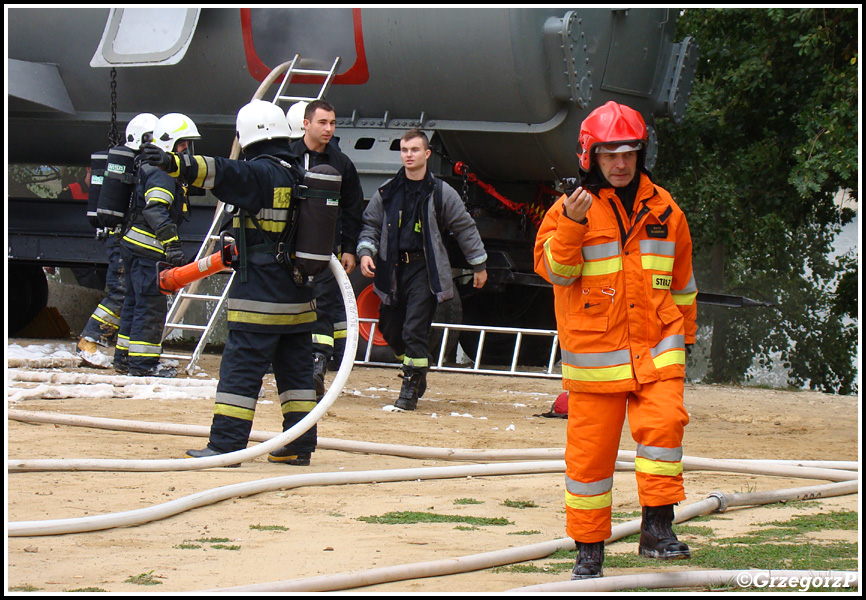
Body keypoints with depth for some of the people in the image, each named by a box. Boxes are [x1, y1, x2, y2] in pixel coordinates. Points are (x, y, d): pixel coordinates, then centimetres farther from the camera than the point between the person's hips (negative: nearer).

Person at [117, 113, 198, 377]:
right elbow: (156, 210, -27)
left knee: (135, 301, 16)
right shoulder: (161, 172, -15)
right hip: (148, 249, -11)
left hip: (134, 244, 11)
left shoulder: (151, 167, 19)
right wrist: (172, 244, -33)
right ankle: (142, 362, -6)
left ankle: (124, 358, 23)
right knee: (152, 304, -7)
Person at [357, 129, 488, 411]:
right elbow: (370, 224, 15)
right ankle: (415, 372, 33)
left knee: (414, 330, -12)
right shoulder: (387, 192, 7)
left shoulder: (440, 192, -2)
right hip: (392, 268, 4)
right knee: (390, 330, 10)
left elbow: (465, 228, 6)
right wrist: (366, 251, -4)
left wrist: (479, 265, 9)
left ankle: (411, 389, -4)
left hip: (425, 270, -4)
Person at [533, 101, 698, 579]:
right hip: (595, 354, -2)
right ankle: (588, 547, 14)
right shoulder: (571, 208, -2)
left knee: (663, 423, -19)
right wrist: (571, 226, -29)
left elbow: (681, 279, 20)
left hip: (656, 349, 2)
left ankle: (657, 529, -9)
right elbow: (552, 268, -12)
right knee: (590, 450, 2)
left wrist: (685, 333, 26)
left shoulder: (664, 209, 9)